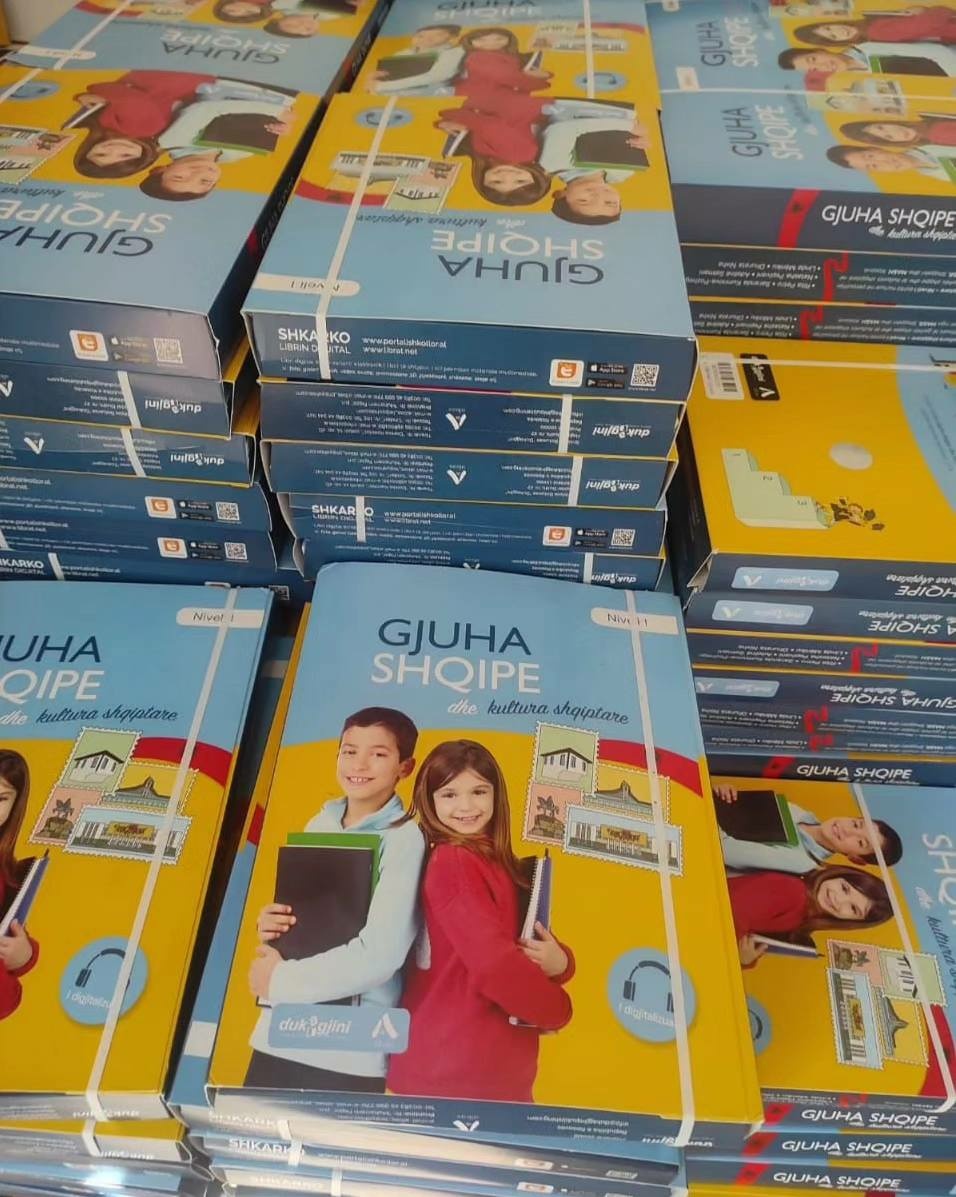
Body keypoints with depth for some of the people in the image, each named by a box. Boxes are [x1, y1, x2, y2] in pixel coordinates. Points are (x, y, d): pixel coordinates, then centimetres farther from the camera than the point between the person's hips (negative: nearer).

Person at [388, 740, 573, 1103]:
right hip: (453, 1072, -8)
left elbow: (524, 945, 11)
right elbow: (493, 961, -24)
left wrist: (559, 961, -12)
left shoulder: (499, 866, 9)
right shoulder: (452, 862, -16)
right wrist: (555, 1010, -9)